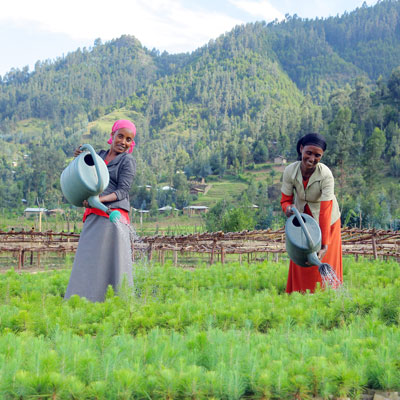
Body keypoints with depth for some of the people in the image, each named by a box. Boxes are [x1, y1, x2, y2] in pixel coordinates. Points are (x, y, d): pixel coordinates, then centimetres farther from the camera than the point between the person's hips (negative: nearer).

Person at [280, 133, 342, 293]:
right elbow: (285, 200, -10)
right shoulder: (290, 171, -22)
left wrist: (324, 245, -37)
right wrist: (288, 208, -36)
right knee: (300, 264, 10)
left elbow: (325, 211, -33)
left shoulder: (326, 175, -32)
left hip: (326, 221, -3)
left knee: (324, 264, 1)